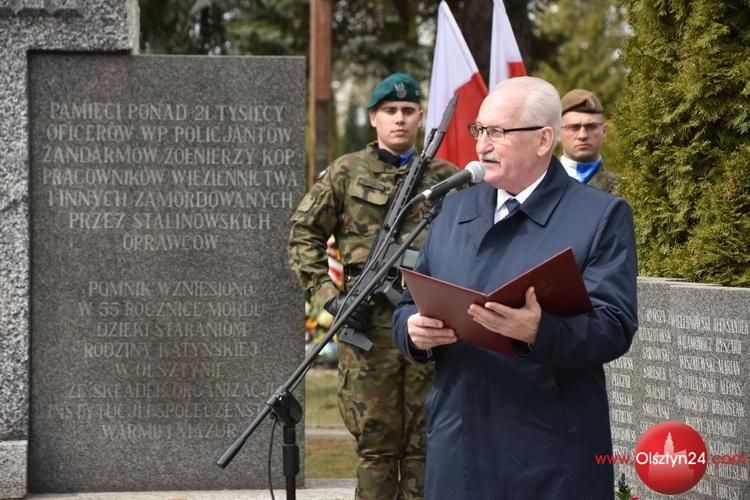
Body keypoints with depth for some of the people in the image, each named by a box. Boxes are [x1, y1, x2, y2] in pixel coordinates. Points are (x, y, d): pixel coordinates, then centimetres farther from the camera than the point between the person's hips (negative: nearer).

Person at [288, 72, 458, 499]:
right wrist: (328, 296, -4)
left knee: (426, 443, 4)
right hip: (368, 323, -1)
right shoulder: (347, 173, 7)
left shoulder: (447, 178, 10)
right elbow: (304, 236, 6)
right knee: (375, 442, 2)